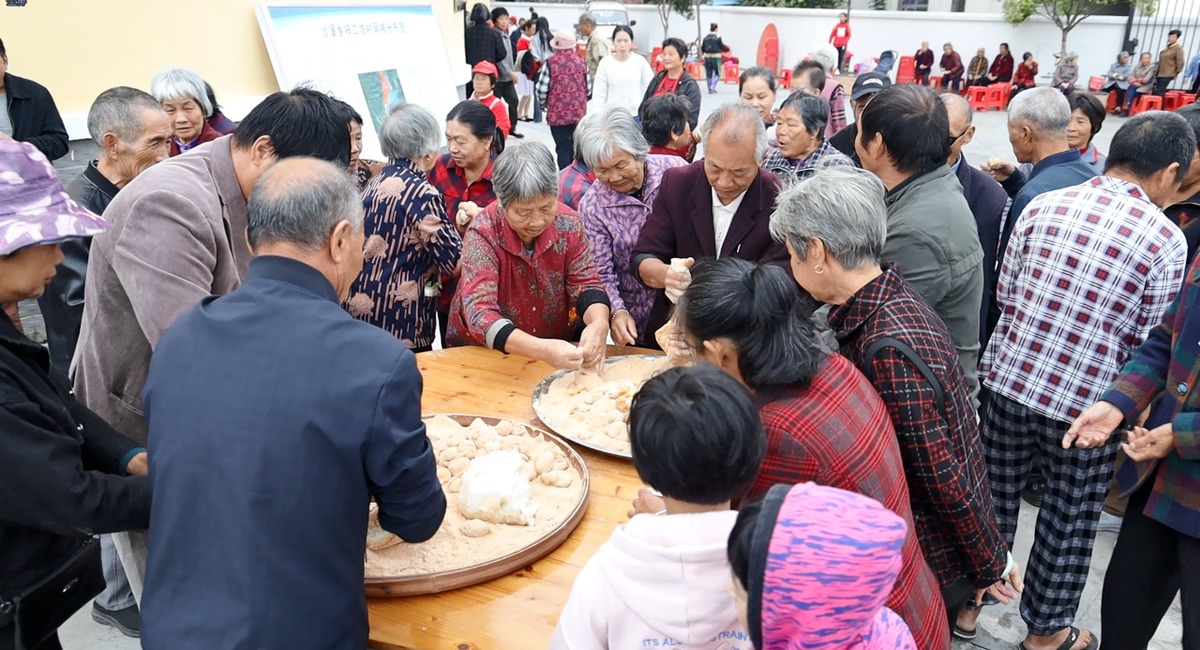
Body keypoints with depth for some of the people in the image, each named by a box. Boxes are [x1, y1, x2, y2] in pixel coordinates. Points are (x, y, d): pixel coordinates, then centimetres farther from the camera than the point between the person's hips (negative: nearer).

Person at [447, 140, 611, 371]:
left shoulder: (567, 223, -11)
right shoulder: (483, 235, -21)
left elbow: (586, 285, -8)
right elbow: (479, 313, -29)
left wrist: (599, 324, -31)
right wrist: (540, 350, -45)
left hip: (558, 344, 3)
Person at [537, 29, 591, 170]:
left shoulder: (550, 63, -10)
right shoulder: (581, 62, 0)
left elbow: (542, 89, -10)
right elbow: (589, 88, 4)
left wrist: (543, 105, 10)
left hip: (558, 114, -3)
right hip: (579, 113, 3)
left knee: (563, 147, 4)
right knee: (576, 147, 15)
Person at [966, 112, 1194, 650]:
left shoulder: (1042, 206, -4)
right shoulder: (1166, 240, -13)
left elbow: (1005, 293, 3)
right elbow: (1148, 345, -9)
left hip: (1010, 379, 3)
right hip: (1086, 405, -3)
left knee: (995, 497, 19)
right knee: (1068, 522, 15)